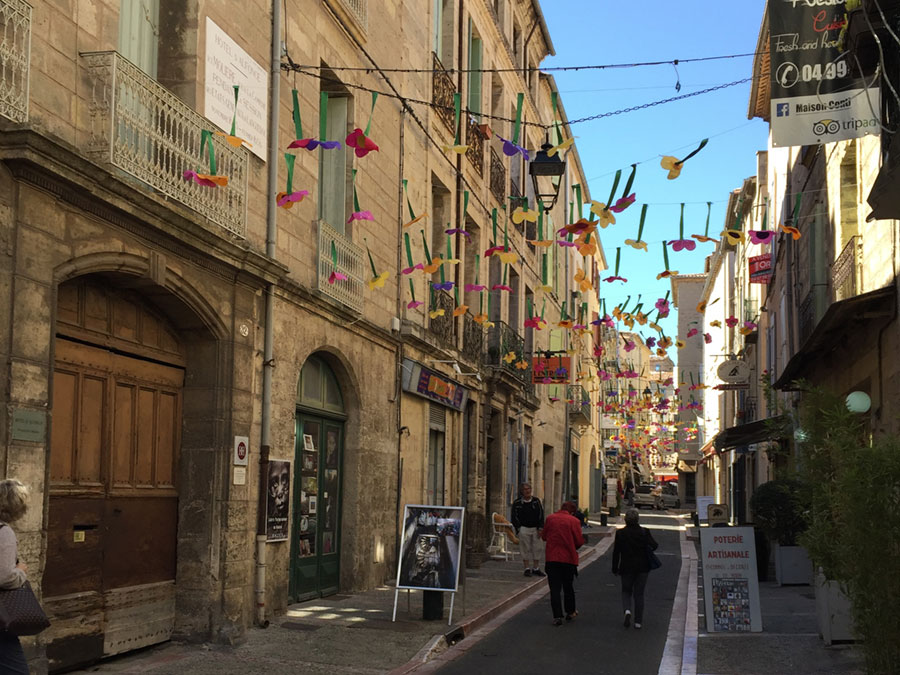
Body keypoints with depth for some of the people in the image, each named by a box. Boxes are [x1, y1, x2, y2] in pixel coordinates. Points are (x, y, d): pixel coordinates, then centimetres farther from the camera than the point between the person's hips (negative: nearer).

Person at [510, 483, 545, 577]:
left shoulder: (536, 501, 6)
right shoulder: (517, 503, 0)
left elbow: (541, 515, 7)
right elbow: (514, 517, 3)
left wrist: (540, 528, -1)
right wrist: (518, 529, -6)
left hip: (535, 528, 2)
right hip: (524, 528, -2)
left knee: (537, 548, 3)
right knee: (525, 549, -1)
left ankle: (536, 568, 14)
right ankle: (527, 569, 8)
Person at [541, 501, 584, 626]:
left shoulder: (550, 518, -2)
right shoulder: (574, 521, -9)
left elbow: (544, 536, 7)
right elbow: (580, 541, -8)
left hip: (552, 558, 1)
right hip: (569, 558, -1)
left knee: (554, 588, 2)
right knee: (568, 586, 17)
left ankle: (557, 616, -4)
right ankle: (570, 612, 29)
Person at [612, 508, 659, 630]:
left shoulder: (620, 533, -7)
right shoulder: (644, 532, -6)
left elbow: (616, 552, -5)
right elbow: (654, 545, -12)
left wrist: (615, 568, 4)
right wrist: (648, 550, 10)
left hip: (626, 567, 0)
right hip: (642, 567, 1)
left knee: (626, 591, 16)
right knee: (639, 593, 9)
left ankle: (627, 610, -13)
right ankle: (638, 621, 9)